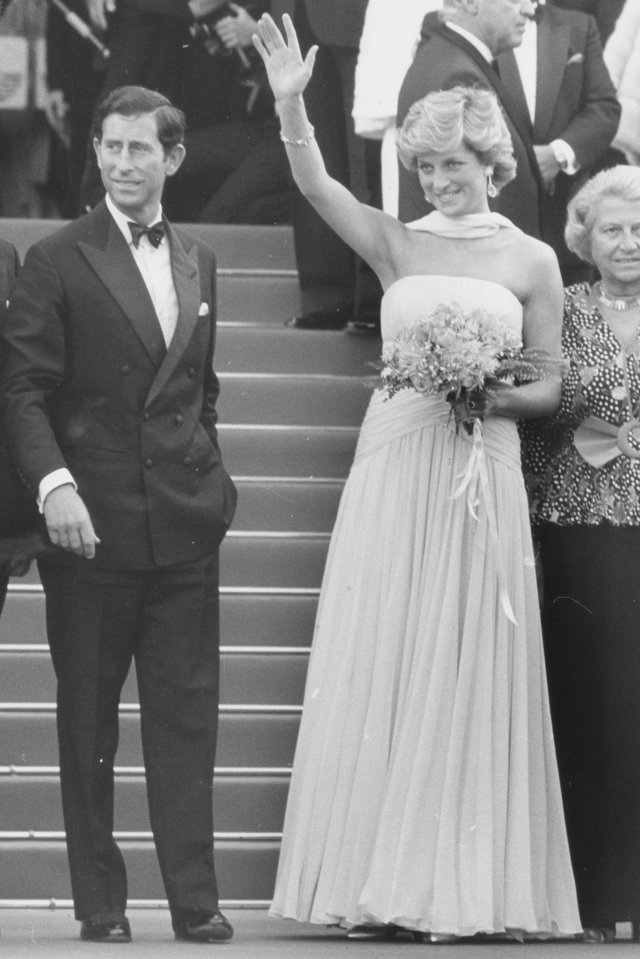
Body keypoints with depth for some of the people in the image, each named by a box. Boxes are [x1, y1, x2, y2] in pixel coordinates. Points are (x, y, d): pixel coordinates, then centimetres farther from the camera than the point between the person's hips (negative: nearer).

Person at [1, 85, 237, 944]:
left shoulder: (197, 262, 14)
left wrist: (208, 474, 12)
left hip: (186, 524, 4)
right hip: (94, 522, -4)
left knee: (187, 713, 2)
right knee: (88, 719, 4)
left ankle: (195, 899, 3)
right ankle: (100, 905, 8)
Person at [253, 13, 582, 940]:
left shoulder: (530, 261, 6)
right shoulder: (397, 245, 7)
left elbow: (550, 390, 8)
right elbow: (316, 185, -7)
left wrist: (494, 395, -11)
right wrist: (291, 106, -22)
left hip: (481, 474, -1)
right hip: (392, 469, 1)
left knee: (465, 676, -1)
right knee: (380, 670, 0)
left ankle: (465, 888, 3)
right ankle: (382, 884, 4)